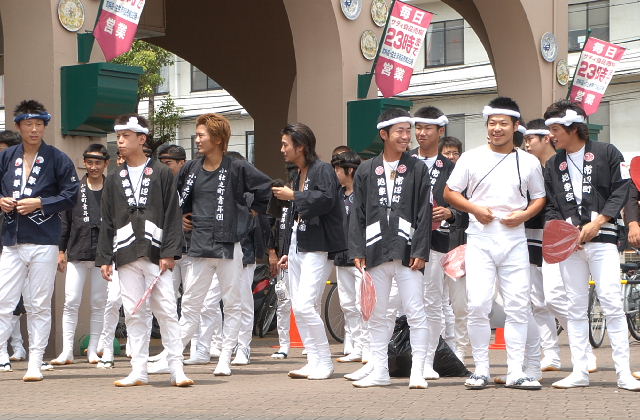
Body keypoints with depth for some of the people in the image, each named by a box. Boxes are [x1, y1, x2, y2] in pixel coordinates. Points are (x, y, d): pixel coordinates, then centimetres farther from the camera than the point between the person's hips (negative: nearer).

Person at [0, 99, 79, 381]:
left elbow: (71, 196, -1)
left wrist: (39, 203, -11)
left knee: (39, 306, 2)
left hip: (44, 242, -2)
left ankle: (35, 363, 7)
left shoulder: (57, 159, 1)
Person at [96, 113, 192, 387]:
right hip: (126, 256, 3)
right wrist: (104, 258, 7)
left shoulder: (161, 174, 5)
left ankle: (177, 370, -4)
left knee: (167, 311, -6)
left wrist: (169, 253, -8)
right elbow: (107, 222, 14)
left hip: (155, 254, -3)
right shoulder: (114, 179, 15)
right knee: (134, 314, 3)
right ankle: (139, 372, 6)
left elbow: (172, 215, 0)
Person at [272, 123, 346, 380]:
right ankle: (314, 362, 10)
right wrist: (288, 251, 23)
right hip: (297, 247, 9)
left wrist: (293, 196, -16)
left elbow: (326, 199, -26)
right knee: (298, 308, 6)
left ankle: (324, 362, -5)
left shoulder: (323, 170, -8)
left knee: (305, 306, -15)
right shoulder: (299, 175, 19)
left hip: (317, 248, -9)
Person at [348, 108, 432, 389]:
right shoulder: (366, 171, 10)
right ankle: (379, 370, 15)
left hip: (407, 250, -2)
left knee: (415, 313, -5)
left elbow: (424, 214, 1)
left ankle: (417, 371, -2)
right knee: (376, 315, 8)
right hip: (375, 251, 2)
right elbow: (357, 214, 9)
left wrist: (420, 251, -7)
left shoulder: (417, 169, 5)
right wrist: (357, 251, 1)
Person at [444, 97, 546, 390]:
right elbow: (449, 193, 8)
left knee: (518, 307, 0)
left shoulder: (529, 162, 8)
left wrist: (524, 215, -6)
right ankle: (481, 370, 2)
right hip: (480, 239, -1)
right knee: (478, 305, -9)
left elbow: (540, 198, 15)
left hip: (515, 241, 1)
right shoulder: (471, 158, 4)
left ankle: (515, 372, 6)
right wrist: (475, 209, -9)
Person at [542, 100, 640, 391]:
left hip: (602, 238, -4)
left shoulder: (606, 154, 4)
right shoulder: (553, 166, 16)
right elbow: (550, 206, 13)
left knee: (611, 303, -11)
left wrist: (598, 222, -12)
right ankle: (579, 372, 7)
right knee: (575, 308, 4)